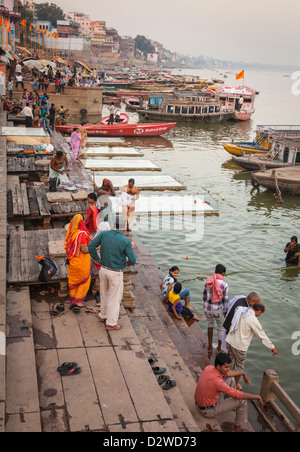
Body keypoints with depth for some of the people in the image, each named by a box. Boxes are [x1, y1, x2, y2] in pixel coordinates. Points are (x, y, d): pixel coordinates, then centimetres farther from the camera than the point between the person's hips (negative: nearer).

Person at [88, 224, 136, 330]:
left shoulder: (104, 234, -7)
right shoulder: (125, 241, -19)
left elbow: (91, 246, -5)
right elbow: (133, 260, -18)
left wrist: (97, 259, 6)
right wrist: (129, 263, 5)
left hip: (103, 270, 5)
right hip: (115, 273, -5)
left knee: (104, 294, 23)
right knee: (114, 297, 10)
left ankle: (103, 316, 41)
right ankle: (111, 323, 20)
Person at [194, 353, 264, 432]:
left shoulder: (209, 367, -11)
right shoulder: (217, 382, -36)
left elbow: (227, 373, 12)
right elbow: (239, 395, -27)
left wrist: (243, 373, 18)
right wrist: (257, 397, -15)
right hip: (209, 411, -8)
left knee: (230, 379, 12)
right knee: (242, 400, -9)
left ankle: (230, 405, 34)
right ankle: (237, 428, 10)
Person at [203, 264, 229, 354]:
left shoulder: (208, 281, -3)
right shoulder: (224, 285, -15)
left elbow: (204, 295, 6)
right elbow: (225, 300, -11)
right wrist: (225, 312, 3)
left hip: (207, 308, 4)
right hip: (217, 310, -4)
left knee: (210, 325, 28)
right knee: (220, 328, 21)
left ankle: (210, 347, 34)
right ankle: (219, 348, 31)